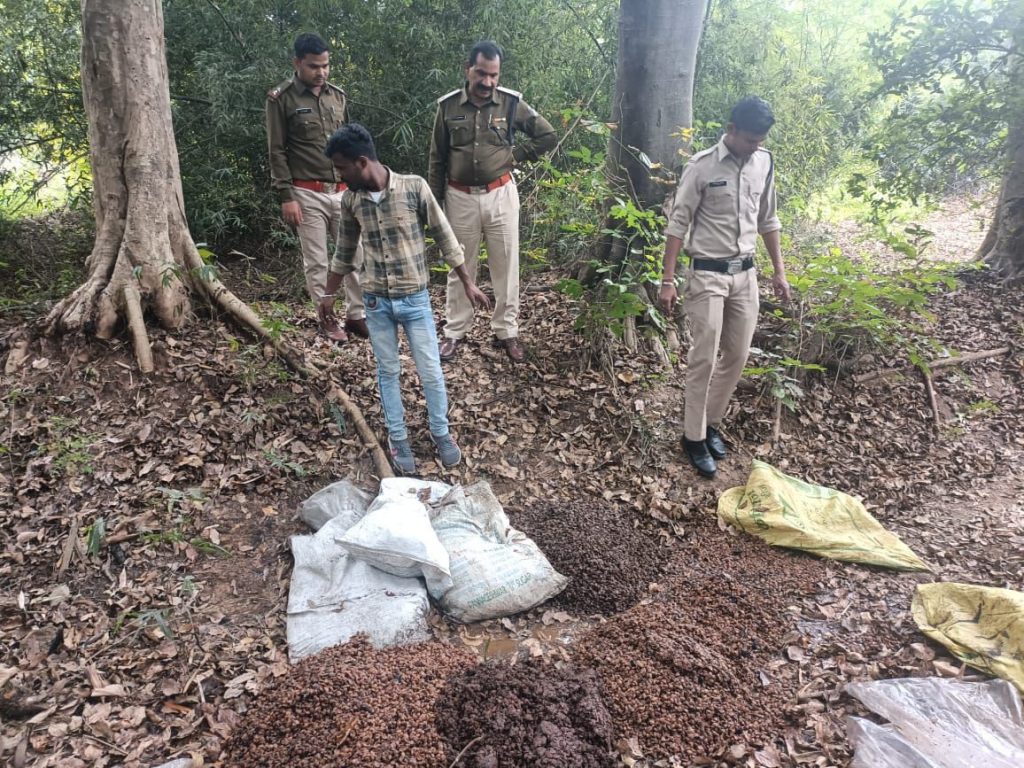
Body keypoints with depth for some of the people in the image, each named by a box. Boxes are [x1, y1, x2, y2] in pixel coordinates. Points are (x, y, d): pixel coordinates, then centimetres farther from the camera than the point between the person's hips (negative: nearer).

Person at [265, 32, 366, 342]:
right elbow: (277, 152, -7)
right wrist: (286, 196, -12)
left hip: (343, 191, 5)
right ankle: (327, 318, 15)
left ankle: (356, 315, 15)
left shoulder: (337, 95, 11)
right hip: (308, 194, -4)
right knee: (316, 261, 3)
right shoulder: (281, 98, -5)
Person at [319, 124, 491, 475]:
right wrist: (329, 293, 19)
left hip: (415, 299, -2)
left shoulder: (414, 187, -13)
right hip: (375, 302, 3)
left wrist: (468, 284, -3)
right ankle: (398, 437, 28)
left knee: (431, 371, 5)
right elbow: (344, 252, 11)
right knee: (388, 372, 12)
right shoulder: (350, 200, -3)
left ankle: (440, 432, 27)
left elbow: (444, 237, -6)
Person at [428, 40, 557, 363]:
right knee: (460, 267, 10)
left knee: (505, 265, 6)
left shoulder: (512, 103, -5)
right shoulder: (448, 105, -3)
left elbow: (547, 135, 4)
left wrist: (515, 155, -4)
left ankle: (506, 331, 19)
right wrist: (434, 200, 4)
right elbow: (437, 158, 4)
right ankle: (455, 331, 22)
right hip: (460, 197, 0)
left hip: (500, 195, 0)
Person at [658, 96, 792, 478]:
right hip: (708, 275, -5)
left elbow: (767, 220, 14)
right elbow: (678, 224, -10)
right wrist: (668, 280, -13)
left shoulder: (764, 163, 5)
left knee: (737, 356, 9)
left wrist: (779, 271, 13)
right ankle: (694, 436, 9)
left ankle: (710, 422, 26)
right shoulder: (701, 166, -12)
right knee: (704, 358, -5)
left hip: (745, 274, 6)